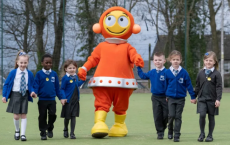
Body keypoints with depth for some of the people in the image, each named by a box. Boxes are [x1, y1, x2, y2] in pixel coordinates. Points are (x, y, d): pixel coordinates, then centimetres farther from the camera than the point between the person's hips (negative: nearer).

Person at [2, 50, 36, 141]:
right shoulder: (13, 73, -6)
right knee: (16, 116, 2)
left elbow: (31, 86, 8)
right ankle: (17, 131, 27)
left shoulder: (29, 74, -2)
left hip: (25, 96, 1)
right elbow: (6, 84, 0)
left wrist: (32, 92, -12)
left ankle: (23, 134, 6)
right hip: (15, 95, -1)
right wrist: (4, 96, -4)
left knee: (23, 115, 0)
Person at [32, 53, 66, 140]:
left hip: (52, 99, 1)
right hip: (42, 99, -1)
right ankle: (43, 133, 13)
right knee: (42, 116, 4)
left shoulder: (54, 74, 7)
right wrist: (35, 92, -24)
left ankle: (50, 128, 16)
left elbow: (57, 87, 11)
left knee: (52, 114, -8)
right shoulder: (39, 74, 0)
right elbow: (36, 85, -4)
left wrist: (61, 98, 11)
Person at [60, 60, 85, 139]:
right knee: (67, 117, 9)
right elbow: (62, 89, -10)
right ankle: (65, 130, 34)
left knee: (73, 116, 1)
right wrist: (63, 98, -21)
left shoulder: (75, 77, 7)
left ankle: (72, 133, 5)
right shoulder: (65, 78, -11)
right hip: (68, 100, -4)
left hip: (75, 100, 4)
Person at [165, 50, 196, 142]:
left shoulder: (184, 72, -5)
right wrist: (165, 96, 14)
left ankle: (177, 135, 8)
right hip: (171, 97, 0)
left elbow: (189, 85, -1)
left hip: (181, 98, 0)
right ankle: (170, 131, 20)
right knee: (171, 115, -5)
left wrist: (193, 97, 0)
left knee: (178, 117, 3)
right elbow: (165, 84, 9)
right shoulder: (167, 72, -2)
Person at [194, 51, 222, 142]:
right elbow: (197, 86, 15)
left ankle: (210, 135, 18)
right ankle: (202, 134, 0)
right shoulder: (201, 73, 6)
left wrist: (218, 99, -14)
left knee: (211, 117, 6)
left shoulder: (216, 74, -5)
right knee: (202, 115, -14)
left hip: (212, 99, -2)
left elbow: (219, 87, -7)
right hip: (202, 99, 2)